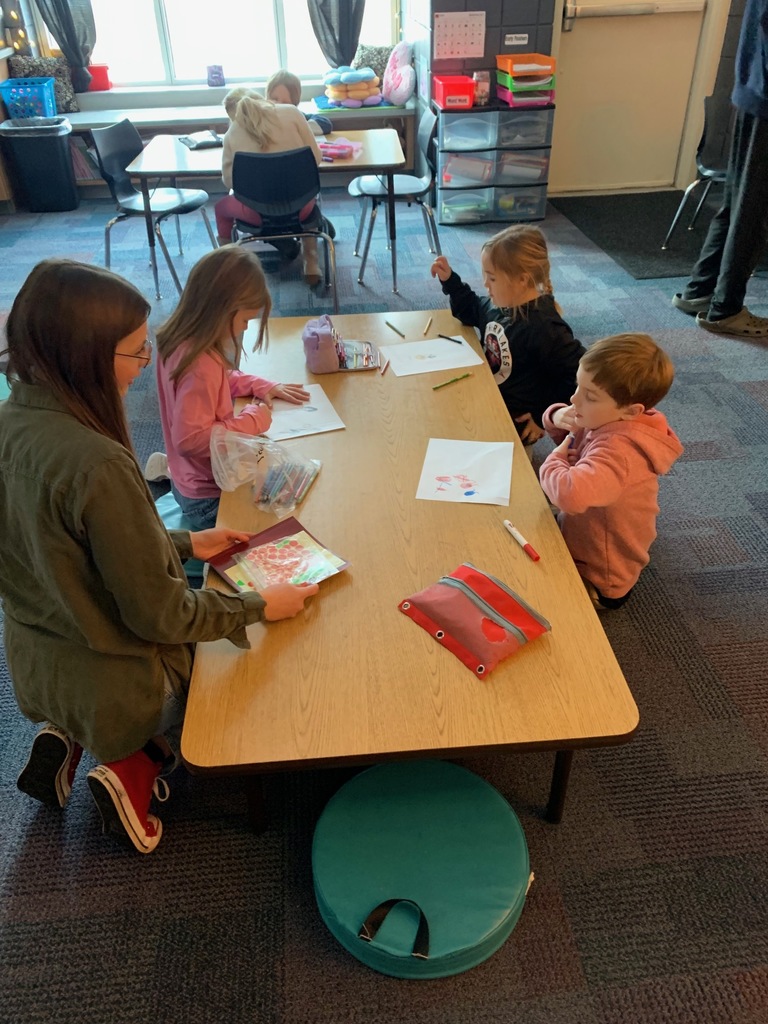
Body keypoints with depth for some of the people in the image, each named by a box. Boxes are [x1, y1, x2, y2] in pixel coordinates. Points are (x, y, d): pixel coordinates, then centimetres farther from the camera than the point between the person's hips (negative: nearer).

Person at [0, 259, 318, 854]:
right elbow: (156, 613, -26)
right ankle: (134, 768, 6)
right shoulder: (97, 465, -35)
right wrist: (258, 607, -12)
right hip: (110, 683, -7)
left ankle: (68, 736, 15)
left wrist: (184, 545, 5)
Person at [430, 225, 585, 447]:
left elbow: (580, 373, -26)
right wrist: (449, 280, 9)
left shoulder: (544, 327, -29)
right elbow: (471, 311, 22)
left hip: (516, 420, -8)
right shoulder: (498, 304, -2)